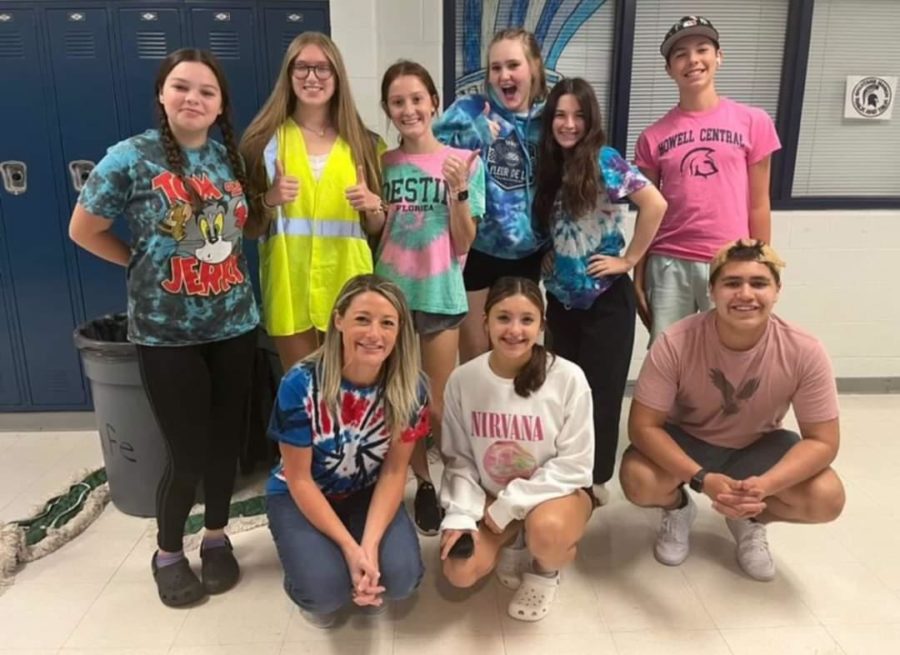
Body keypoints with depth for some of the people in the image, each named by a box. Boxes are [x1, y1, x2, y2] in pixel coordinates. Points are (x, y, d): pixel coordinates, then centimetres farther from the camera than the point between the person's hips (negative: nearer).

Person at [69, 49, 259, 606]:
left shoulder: (232, 157, 5)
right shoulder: (131, 157, -8)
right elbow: (84, 231, 1)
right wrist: (146, 263, 3)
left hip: (235, 325, 4)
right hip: (166, 333, -4)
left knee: (227, 440, 12)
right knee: (188, 452, 2)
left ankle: (217, 537, 35)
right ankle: (168, 553, 28)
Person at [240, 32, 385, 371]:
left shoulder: (363, 143, 6)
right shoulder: (266, 139, 1)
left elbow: (377, 227, 11)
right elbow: (249, 228, 3)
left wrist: (372, 206, -10)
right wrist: (270, 201, -16)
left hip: (347, 284, 1)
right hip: (289, 286, -1)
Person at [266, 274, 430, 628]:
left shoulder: (411, 387, -19)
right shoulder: (301, 384, -27)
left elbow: (394, 472, -12)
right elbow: (300, 480, -19)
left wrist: (370, 545, -24)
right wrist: (351, 549, -24)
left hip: (367, 494, 2)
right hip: (299, 497, -2)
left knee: (400, 577, -20)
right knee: (327, 589, -24)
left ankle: (357, 578, 15)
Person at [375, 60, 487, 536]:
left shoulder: (464, 162, -2)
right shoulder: (381, 164, 4)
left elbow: (463, 243, -5)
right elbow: (374, 231, 9)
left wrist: (459, 190, -17)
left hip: (440, 295, -2)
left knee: (438, 406, 5)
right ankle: (423, 484, 30)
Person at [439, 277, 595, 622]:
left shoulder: (567, 378, -21)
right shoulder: (463, 380, -13)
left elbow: (574, 464, -16)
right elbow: (458, 458, -3)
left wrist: (511, 505, -19)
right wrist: (461, 514, -18)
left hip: (556, 490, -2)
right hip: (489, 496, 3)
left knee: (546, 529, -36)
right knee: (459, 573, -17)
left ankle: (545, 570, 4)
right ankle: (511, 547, 18)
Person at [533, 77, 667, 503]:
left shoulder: (605, 160, -11)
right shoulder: (549, 166, 7)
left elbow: (655, 205, -20)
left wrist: (629, 259, -16)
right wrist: (545, 254, 4)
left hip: (605, 297, -6)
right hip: (562, 297, 6)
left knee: (600, 390, 5)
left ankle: (595, 478, 22)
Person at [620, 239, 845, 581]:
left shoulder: (804, 352, -24)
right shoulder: (675, 343, -29)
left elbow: (822, 441, -18)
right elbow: (644, 425, -25)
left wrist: (763, 486, -36)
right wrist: (702, 479, -40)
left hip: (759, 445, 2)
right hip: (686, 440, -1)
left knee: (826, 498, -23)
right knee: (639, 481, -29)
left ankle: (751, 520, 11)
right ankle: (678, 510, 9)